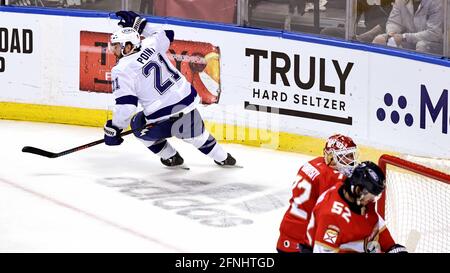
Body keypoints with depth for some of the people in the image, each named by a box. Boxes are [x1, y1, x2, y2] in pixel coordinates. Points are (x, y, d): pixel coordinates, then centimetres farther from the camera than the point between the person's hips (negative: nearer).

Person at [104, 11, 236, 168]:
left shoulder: (122, 70, -10)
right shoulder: (150, 45, 4)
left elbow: (125, 105, -16)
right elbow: (166, 35, 28)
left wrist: (113, 128, -7)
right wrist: (139, 24, 30)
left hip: (163, 118, -5)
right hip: (187, 100, 5)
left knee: (138, 125, 26)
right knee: (195, 134, 32)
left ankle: (170, 158, 34)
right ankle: (223, 158, 45)